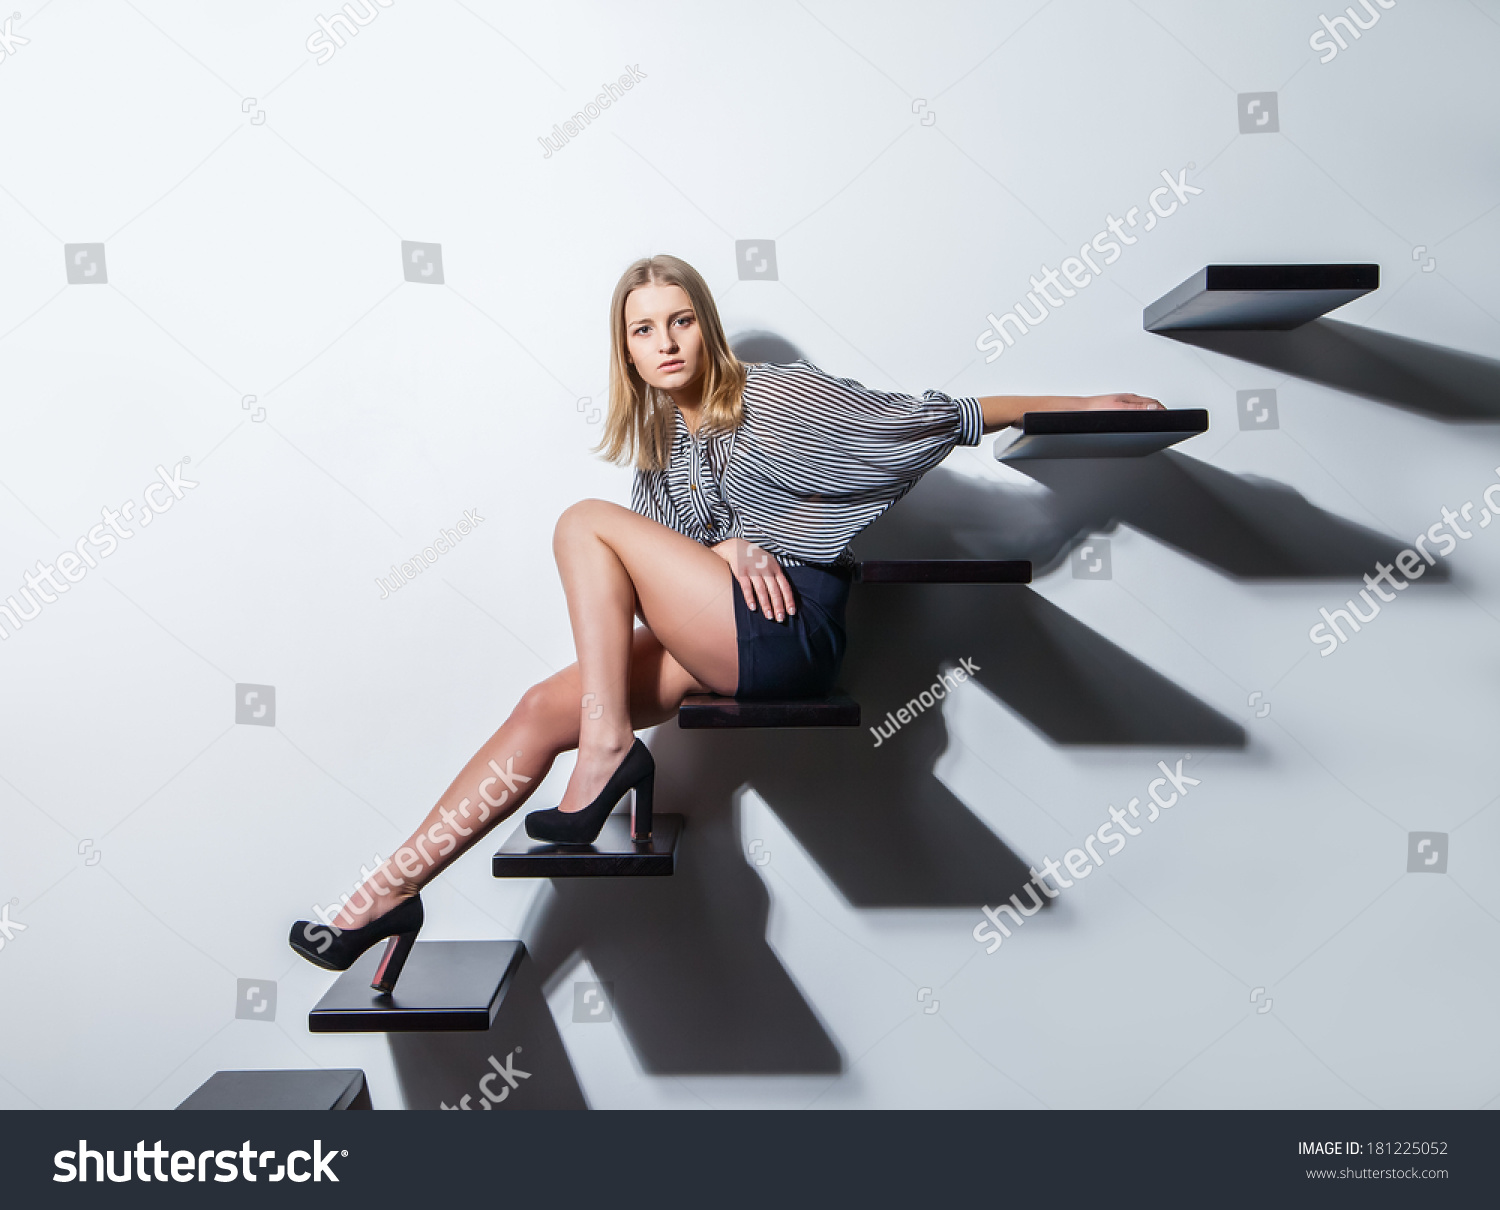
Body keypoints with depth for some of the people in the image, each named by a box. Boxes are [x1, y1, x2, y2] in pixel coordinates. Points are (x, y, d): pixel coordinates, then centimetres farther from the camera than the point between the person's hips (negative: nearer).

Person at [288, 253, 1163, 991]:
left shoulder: (776, 395, 1)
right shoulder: (659, 442, 19)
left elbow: (930, 418, 3)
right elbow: (659, 571, 14)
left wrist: (1079, 403, 5)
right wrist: (723, 549, -9)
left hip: (789, 633, -6)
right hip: (718, 649, 6)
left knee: (585, 523, -12)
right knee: (547, 707, -11)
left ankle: (608, 751, -19)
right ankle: (391, 893, -9)